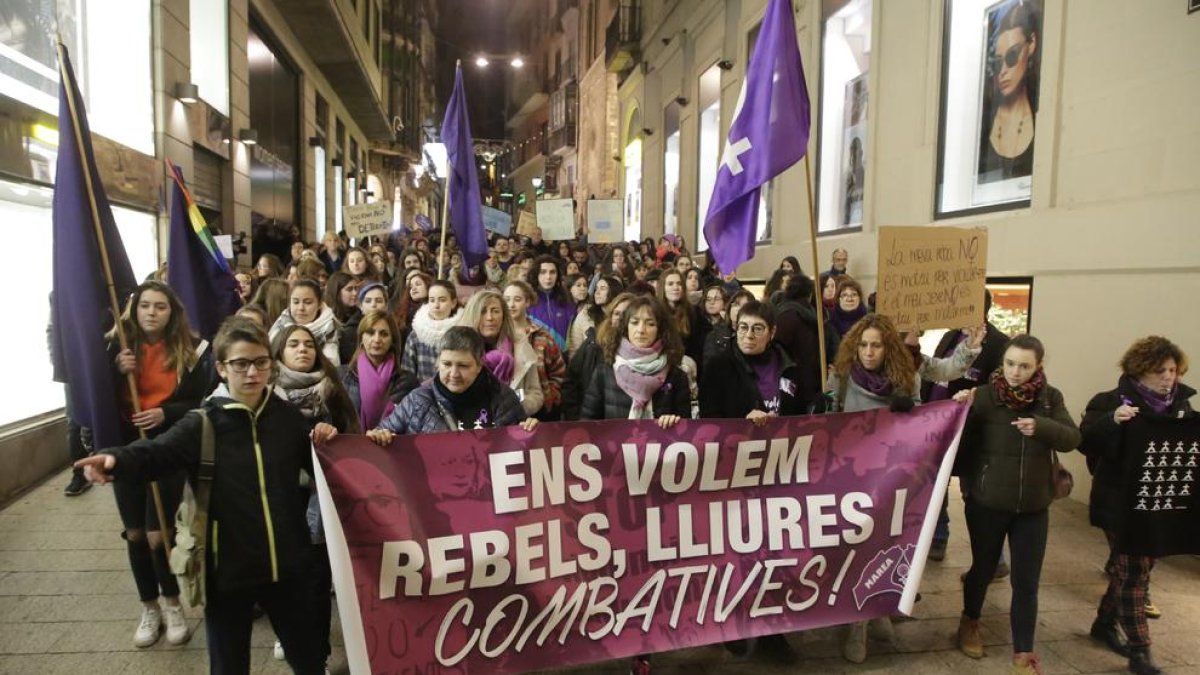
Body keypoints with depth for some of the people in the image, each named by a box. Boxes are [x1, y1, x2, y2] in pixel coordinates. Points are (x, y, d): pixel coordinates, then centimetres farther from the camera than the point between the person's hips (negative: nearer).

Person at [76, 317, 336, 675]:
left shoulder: (288, 416, 1)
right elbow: (157, 452, -24)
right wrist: (117, 460, -44)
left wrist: (323, 443, -6)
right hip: (228, 567, -1)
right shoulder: (203, 424, -8)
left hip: (286, 562, 2)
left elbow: (316, 466, 14)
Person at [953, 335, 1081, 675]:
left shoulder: (1051, 398, -1)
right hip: (987, 504, -2)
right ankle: (969, 623, 41)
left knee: (1027, 582, 6)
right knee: (984, 569, 15)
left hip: (1033, 507, 2)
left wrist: (1041, 427, -26)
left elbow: (1072, 439, -7)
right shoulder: (985, 395, -12)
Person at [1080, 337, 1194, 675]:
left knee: (1135, 569, 17)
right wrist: (1112, 420, -37)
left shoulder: (1181, 407, 5)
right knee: (1133, 573, -2)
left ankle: (1105, 624, 35)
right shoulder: (1111, 402, -12)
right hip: (1122, 506, -6)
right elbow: (1085, 442, -20)